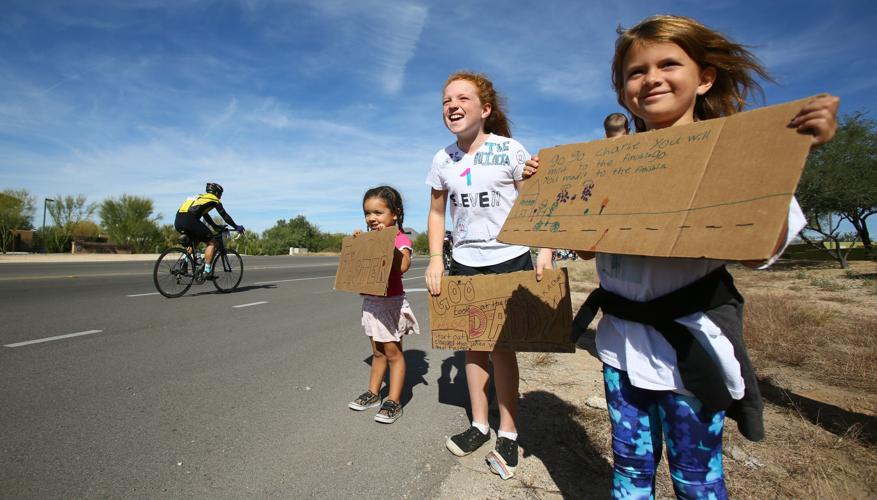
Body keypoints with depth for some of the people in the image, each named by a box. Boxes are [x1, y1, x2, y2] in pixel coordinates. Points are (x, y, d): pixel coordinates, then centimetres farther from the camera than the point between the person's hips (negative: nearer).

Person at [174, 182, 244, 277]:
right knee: (211, 243, 4)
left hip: (178, 221, 8)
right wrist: (236, 227, 24)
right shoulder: (214, 200, 12)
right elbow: (225, 215, 14)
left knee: (195, 241, 33)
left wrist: (216, 226, 49)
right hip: (190, 221, -8)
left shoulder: (200, 197, 34)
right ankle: (207, 271, -3)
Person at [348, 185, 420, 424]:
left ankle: (394, 401, 14)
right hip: (371, 302, 7)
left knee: (393, 353, 4)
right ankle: (373, 393, 32)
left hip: (390, 303, -7)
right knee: (378, 352, 19)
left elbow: (403, 266, -32)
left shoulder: (400, 239, -14)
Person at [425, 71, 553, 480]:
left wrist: (545, 251, -19)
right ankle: (479, 424, 29)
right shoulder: (442, 160, 4)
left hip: (509, 260, -4)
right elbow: (436, 213, 11)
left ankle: (507, 434, 18)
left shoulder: (510, 150, -7)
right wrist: (435, 260, 0)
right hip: (464, 263, 4)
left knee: (501, 346, -1)